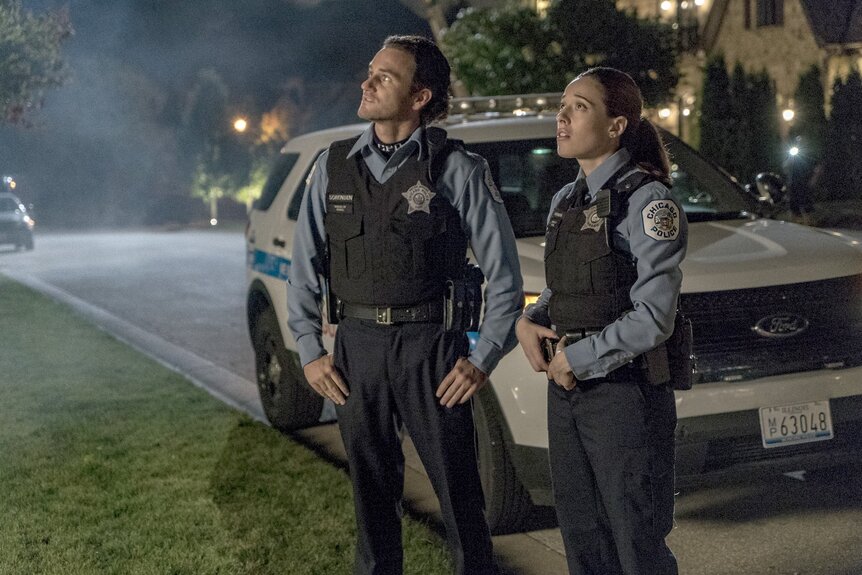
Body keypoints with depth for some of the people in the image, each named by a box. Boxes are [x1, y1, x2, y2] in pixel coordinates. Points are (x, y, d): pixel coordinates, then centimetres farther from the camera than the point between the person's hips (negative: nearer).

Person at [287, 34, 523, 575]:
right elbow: (305, 267, 12)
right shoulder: (334, 166, 6)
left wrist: (482, 360, -5)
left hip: (430, 347, -3)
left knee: (458, 487, 2)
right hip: (356, 346, 4)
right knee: (372, 490, 13)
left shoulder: (457, 169, -5)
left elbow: (504, 276, -2)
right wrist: (310, 350, 6)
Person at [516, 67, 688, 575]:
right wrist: (529, 322, 1)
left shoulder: (647, 200, -12)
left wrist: (579, 359, -13)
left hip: (625, 394, -7)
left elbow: (652, 316, -18)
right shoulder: (565, 201, 12)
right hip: (567, 389, 8)